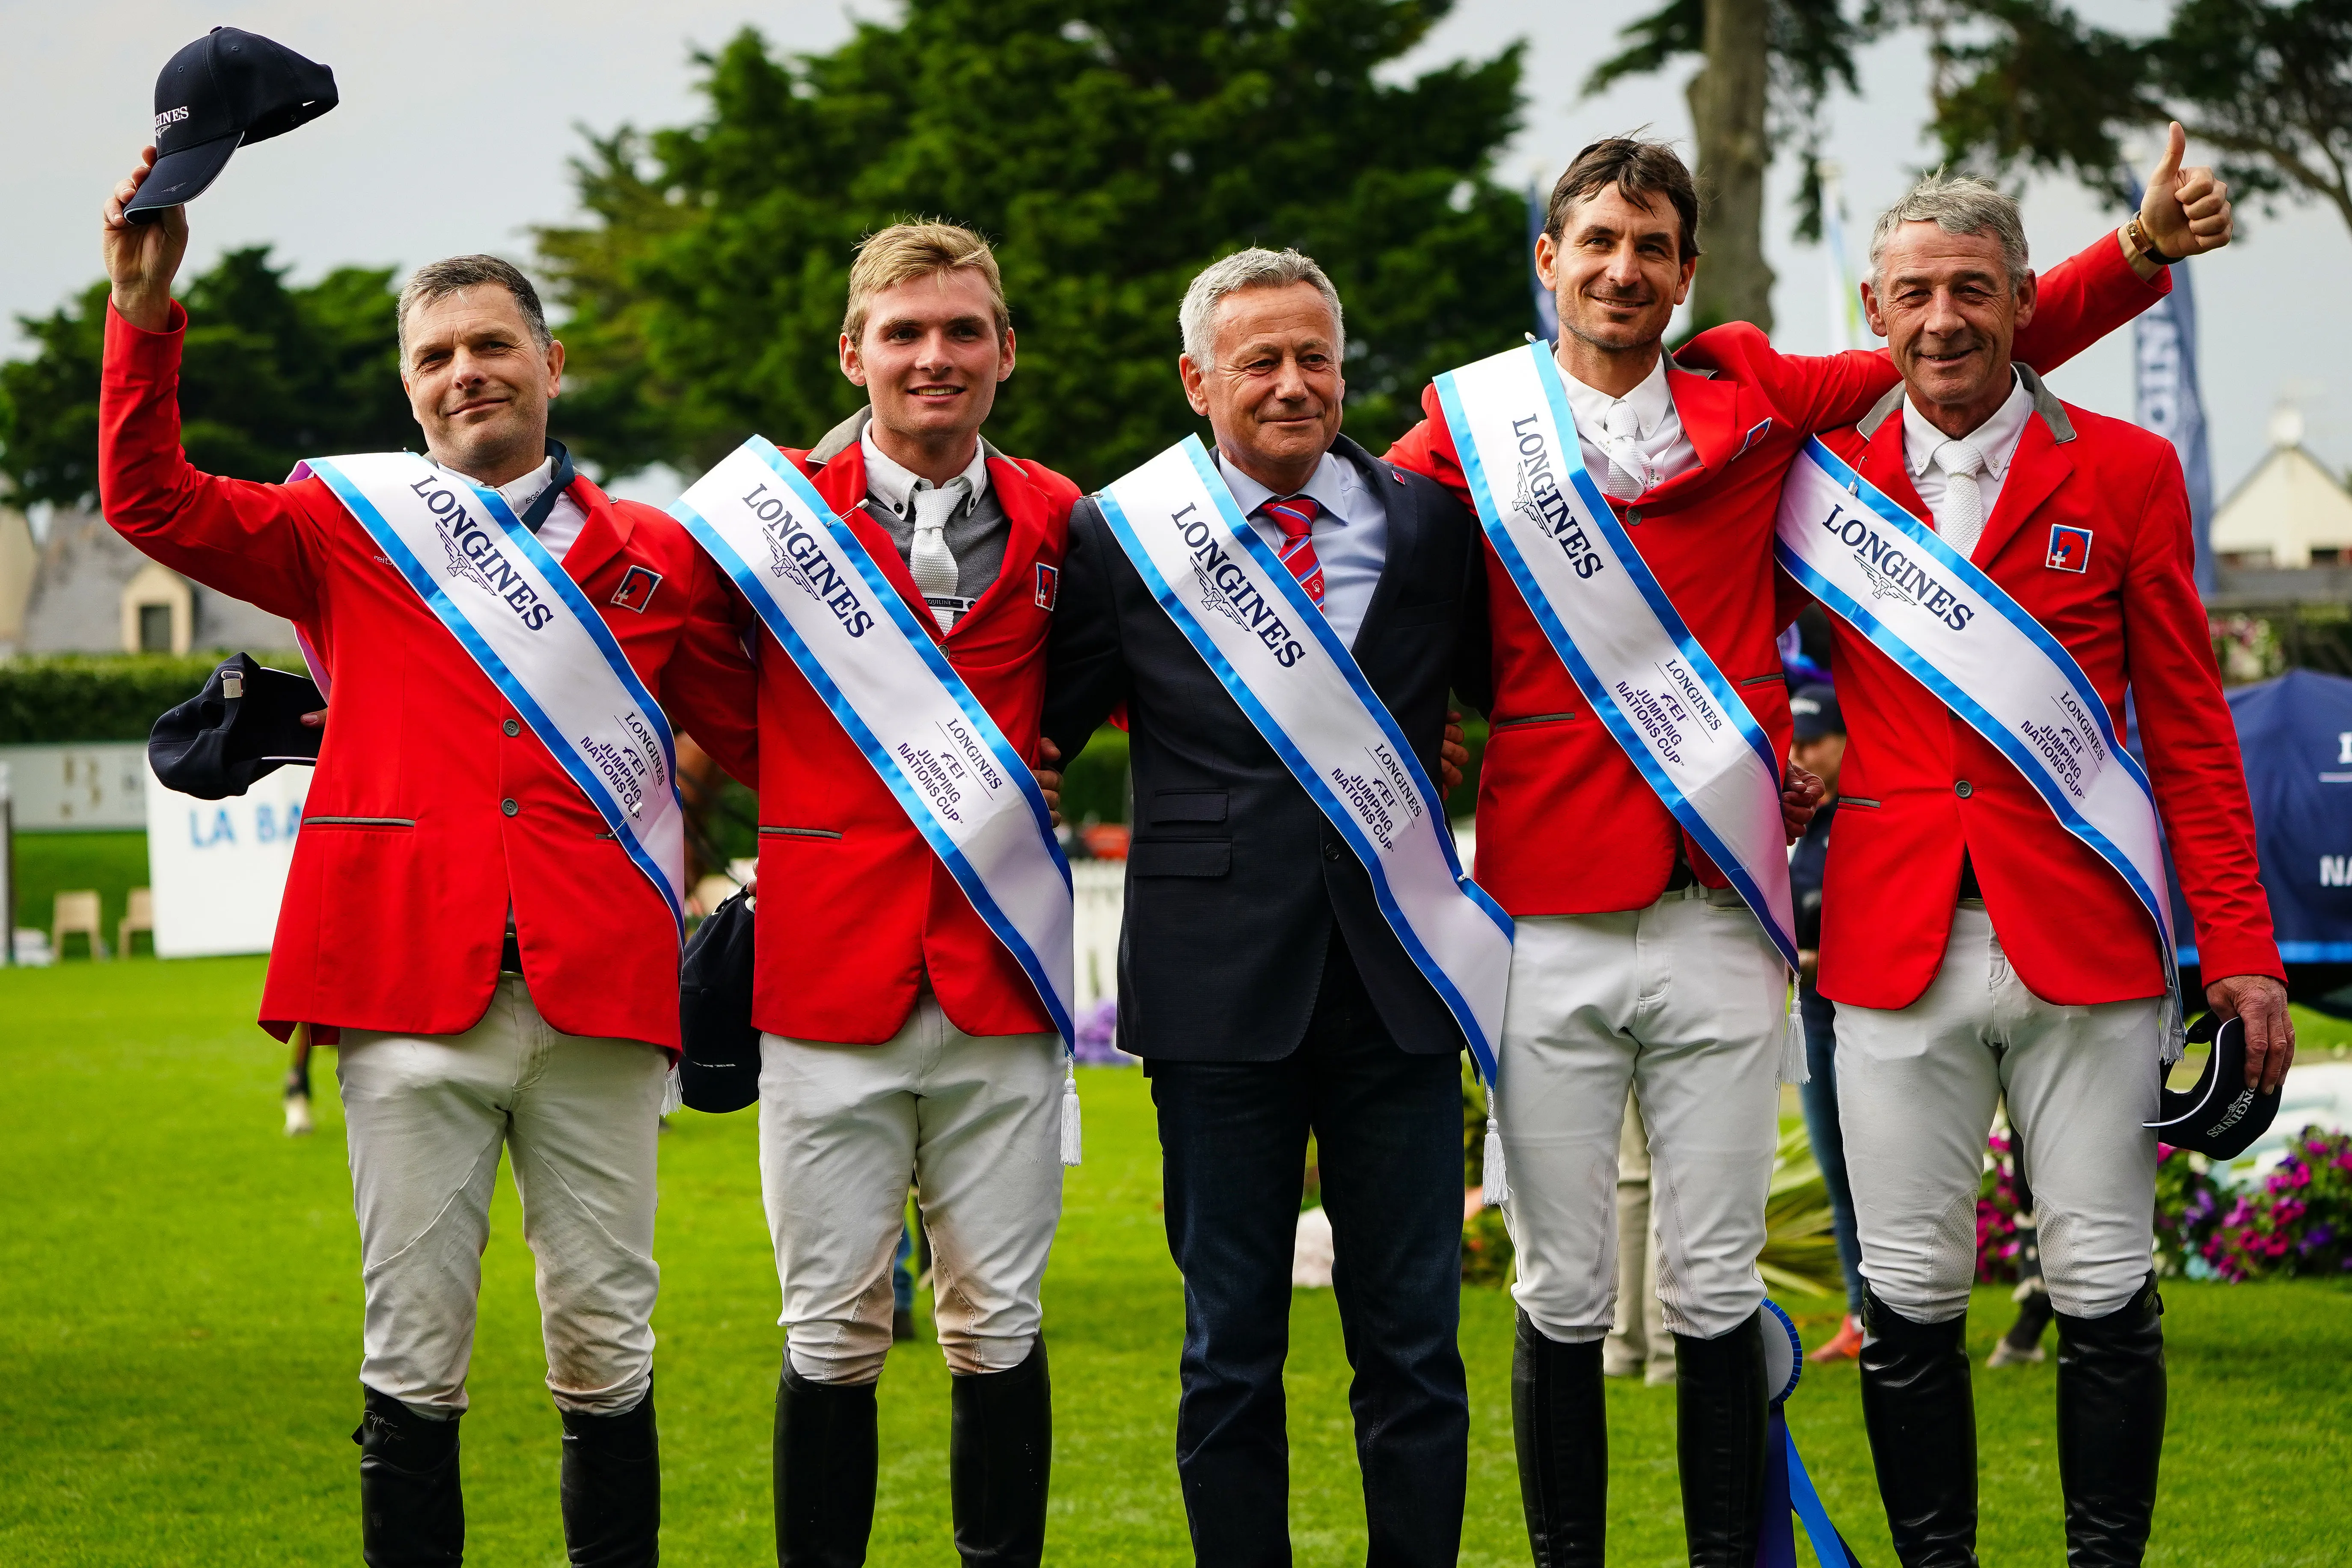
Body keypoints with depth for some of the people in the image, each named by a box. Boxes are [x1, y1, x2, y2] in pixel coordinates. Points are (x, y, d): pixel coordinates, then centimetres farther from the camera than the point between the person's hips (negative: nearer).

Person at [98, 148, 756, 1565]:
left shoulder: (655, 559, 14)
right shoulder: (350, 532, 12)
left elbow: (757, 730, 19)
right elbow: (153, 502, 3)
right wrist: (147, 313, -8)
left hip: (597, 994, 1)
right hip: (410, 990, -1)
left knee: (607, 1353, 4)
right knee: (414, 1357, 0)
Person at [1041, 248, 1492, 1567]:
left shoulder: (1434, 526, 7)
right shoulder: (1121, 539, 2)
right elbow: (1040, 733, 7)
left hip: (1397, 978, 1)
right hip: (1221, 982, -1)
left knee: (1413, 1334, 5)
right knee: (1231, 1345, 5)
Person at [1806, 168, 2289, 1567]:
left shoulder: (2127, 472, 6)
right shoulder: (1827, 475, 7)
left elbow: (2190, 727, 6)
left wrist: (2240, 945, 1)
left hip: (2085, 940, -1)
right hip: (1895, 942, 1)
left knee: (2105, 1292, 2)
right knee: (1911, 1295, 3)